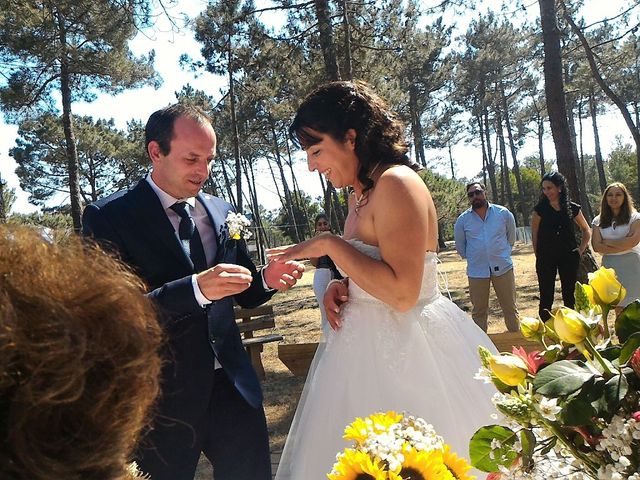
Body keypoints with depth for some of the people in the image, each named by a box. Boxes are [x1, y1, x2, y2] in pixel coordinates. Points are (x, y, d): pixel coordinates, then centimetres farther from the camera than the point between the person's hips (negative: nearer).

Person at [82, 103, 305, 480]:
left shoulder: (222, 213, 8)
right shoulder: (108, 217, -9)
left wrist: (267, 279, -8)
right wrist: (195, 288, -30)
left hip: (233, 387, 5)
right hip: (163, 398, -4)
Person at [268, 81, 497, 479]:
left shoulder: (396, 183, -18)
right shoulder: (360, 194, 11)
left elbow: (402, 292, -26)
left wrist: (330, 245, -20)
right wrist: (342, 287, 2)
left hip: (407, 350, -9)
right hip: (372, 345, 9)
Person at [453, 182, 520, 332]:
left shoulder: (503, 213, 1)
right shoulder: (463, 219, 1)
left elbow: (511, 237, 14)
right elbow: (460, 245, 13)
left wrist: (503, 253, 13)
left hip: (503, 267, 0)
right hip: (476, 271, 0)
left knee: (510, 307, 8)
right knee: (479, 310, 9)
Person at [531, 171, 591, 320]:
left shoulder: (572, 208, 2)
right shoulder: (540, 209, -3)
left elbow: (586, 230, 15)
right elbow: (534, 236, 1)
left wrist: (581, 249, 5)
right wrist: (539, 256, 1)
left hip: (568, 257, 2)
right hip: (546, 258, -2)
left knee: (570, 297, 8)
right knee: (546, 298, 2)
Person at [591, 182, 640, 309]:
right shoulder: (598, 221, 8)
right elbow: (596, 246, -3)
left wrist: (608, 242, -7)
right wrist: (623, 244, -10)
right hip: (610, 268, 2)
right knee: (619, 309, 5)